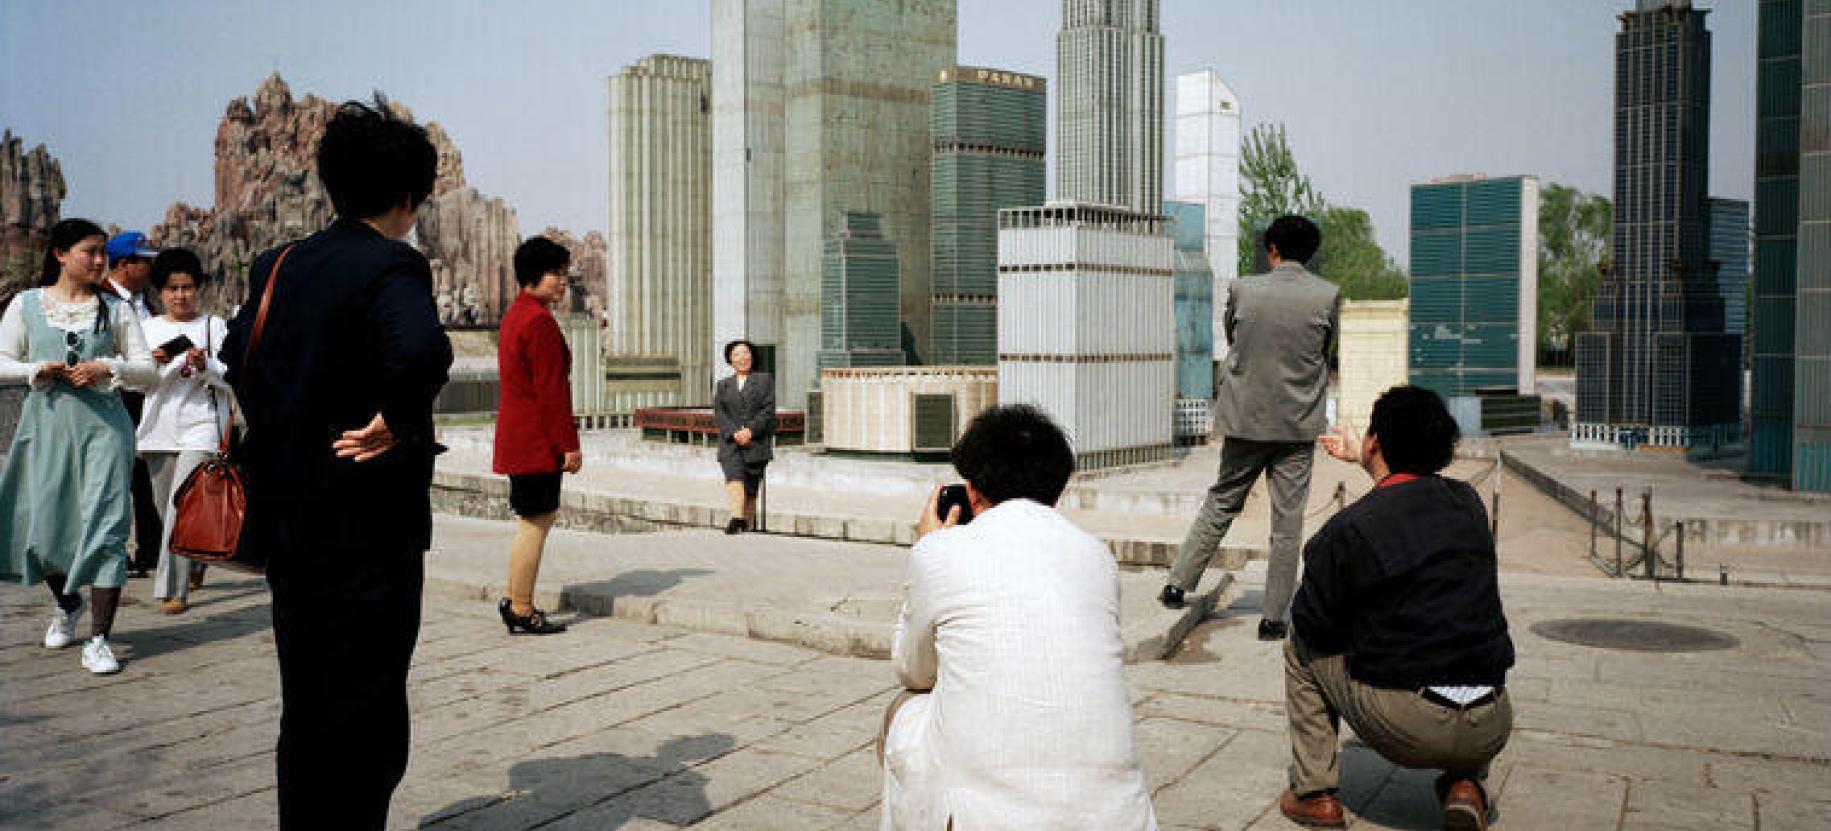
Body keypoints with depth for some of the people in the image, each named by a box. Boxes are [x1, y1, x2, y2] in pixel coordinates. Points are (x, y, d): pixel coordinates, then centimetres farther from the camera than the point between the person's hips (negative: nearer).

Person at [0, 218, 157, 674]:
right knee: (44, 525, 6)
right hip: (46, 422, 1)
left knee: (104, 524, -8)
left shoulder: (115, 308, 7)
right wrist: (37, 369, -9)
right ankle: (67, 604, 37)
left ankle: (99, 639, -3)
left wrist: (107, 369, -11)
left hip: (103, 423, -1)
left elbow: (146, 367, 5)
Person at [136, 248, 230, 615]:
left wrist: (205, 365, -19)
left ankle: (173, 589, -11)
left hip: (200, 428, -5)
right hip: (159, 429, 5)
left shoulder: (213, 325, 3)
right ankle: (194, 563, 35)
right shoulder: (149, 328, 14)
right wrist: (154, 363, -8)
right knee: (166, 508, 12)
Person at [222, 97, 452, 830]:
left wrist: (282, 436, 16)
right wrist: (396, 424, -19)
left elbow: (239, 356, 18)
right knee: (366, 711, 3)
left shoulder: (279, 264, 9)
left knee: (305, 705, 18)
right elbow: (421, 352, -34)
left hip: (287, 518, 8)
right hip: (371, 523, -8)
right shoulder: (391, 267, -15)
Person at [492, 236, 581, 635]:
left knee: (537, 518, 18)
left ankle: (514, 601, 24)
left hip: (517, 434, 10)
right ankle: (522, 612, 5)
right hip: (538, 440, -10)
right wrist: (570, 445, -17)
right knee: (536, 521, -3)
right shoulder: (540, 321, -17)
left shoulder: (516, 314, 16)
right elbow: (551, 390, -20)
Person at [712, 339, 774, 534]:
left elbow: (768, 410, 1)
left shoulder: (765, 380, 13)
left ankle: (749, 528, 5)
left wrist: (750, 430, -13)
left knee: (751, 488, -3)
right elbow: (719, 413, 6)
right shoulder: (722, 385, 19)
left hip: (756, 443, 0)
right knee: (734, 475, -24)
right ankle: (737, 518, -40)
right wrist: (734, 433, -11)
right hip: (730, 443, 0)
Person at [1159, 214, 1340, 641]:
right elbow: (1324, 353, 8)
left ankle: (1177, 584, 18)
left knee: (1221, 503, 16)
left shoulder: (1242, 289, -4)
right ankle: (1272, 616, 8)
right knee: (1288, 521, 5)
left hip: (1245, 418, 1)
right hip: (1300, 423, -1)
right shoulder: (1328, 295, -5)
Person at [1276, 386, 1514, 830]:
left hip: (1403, 728, -4)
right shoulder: (1468, 503, 5)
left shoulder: (1347, 530, -11)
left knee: (1300, 646, 19)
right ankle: (1465, 784, 15)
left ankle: (1316, 793, 19)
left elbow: (1311, 623, 0)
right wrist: (1362, 459, 46)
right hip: (1490, 733, 5)